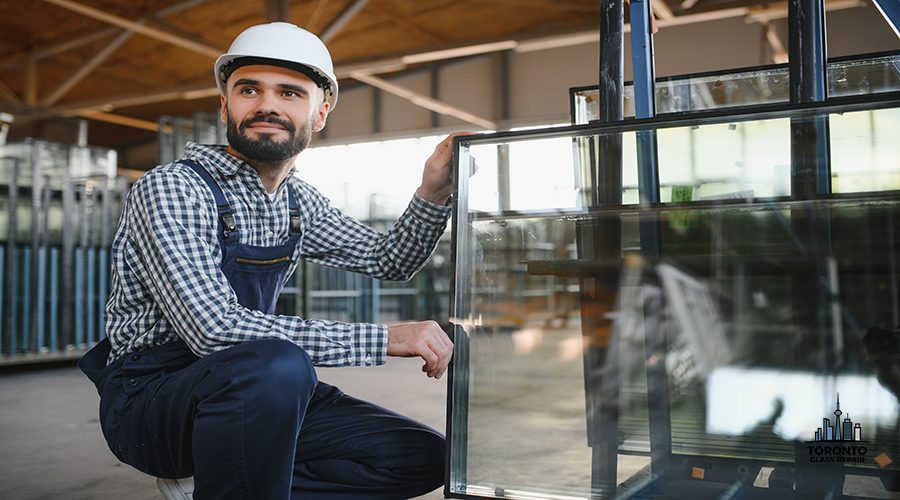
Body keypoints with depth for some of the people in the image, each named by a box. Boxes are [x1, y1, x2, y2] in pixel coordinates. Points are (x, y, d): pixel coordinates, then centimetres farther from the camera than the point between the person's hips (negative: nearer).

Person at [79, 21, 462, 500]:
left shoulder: (299, 202, 7)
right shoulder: (170, 188, -16)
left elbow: (388, 260, 17)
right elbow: (215, 328, -28)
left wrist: (433, 192, -4)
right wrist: (384, 339, -27)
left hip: (257, 394, 7)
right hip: (150, 395, -6)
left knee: (421, 456, -6)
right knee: (278, 365, -38)